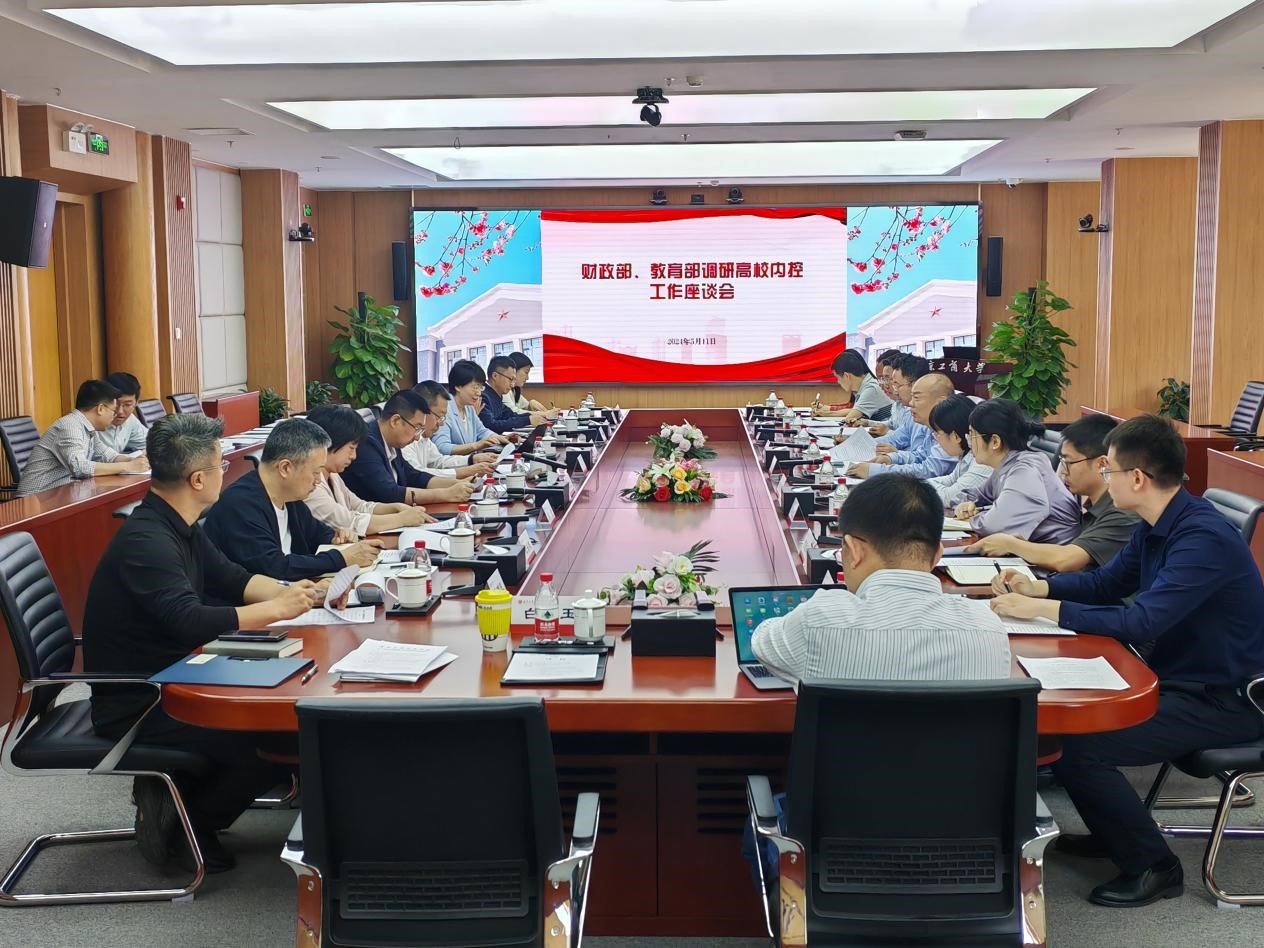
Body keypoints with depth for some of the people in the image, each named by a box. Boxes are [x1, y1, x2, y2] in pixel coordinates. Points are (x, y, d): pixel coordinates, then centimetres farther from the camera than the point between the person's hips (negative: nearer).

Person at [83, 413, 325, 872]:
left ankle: (170, 791, 11)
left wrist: (290, 591, -2)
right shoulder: (146, 540, -25)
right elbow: (191, 622, -35)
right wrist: (277, 609, -24)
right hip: (133, 706, -10)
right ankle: (179, 821, 3)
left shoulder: (178, 526, 6)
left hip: (169, 679, 10)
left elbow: (231, 578, 15)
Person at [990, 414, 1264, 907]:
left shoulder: (1203, 537, -26)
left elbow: (1141, 623, -32)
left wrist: (1040, 609, -27)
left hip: (1222, 701, -10)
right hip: (1177, 678, 10)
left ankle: (1152, 867, -1)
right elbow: (1106, 582, 16)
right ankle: (1112, 833, 23)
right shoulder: (1157, 526, 4)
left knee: (1076, 745, -21)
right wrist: (1037, 586, -1)